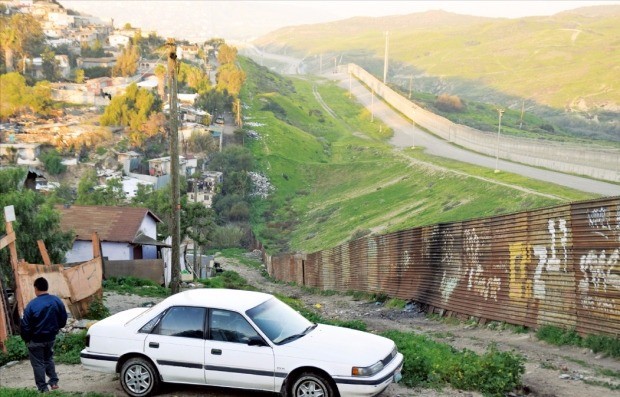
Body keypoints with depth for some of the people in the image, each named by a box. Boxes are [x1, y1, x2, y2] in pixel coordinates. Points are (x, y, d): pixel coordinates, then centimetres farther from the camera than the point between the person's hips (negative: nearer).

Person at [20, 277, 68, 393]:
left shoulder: (32, 305, -20)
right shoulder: (57, 301, -7)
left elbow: (25, 325, -14)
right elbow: (63, 319, 3)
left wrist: (26, 339, 1)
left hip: (36, 340, -5)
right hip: (51, 337, 5)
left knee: (38, 363, 7)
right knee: (49, 359, 25)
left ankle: (43, 388, 10)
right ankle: (54, 382, 21)